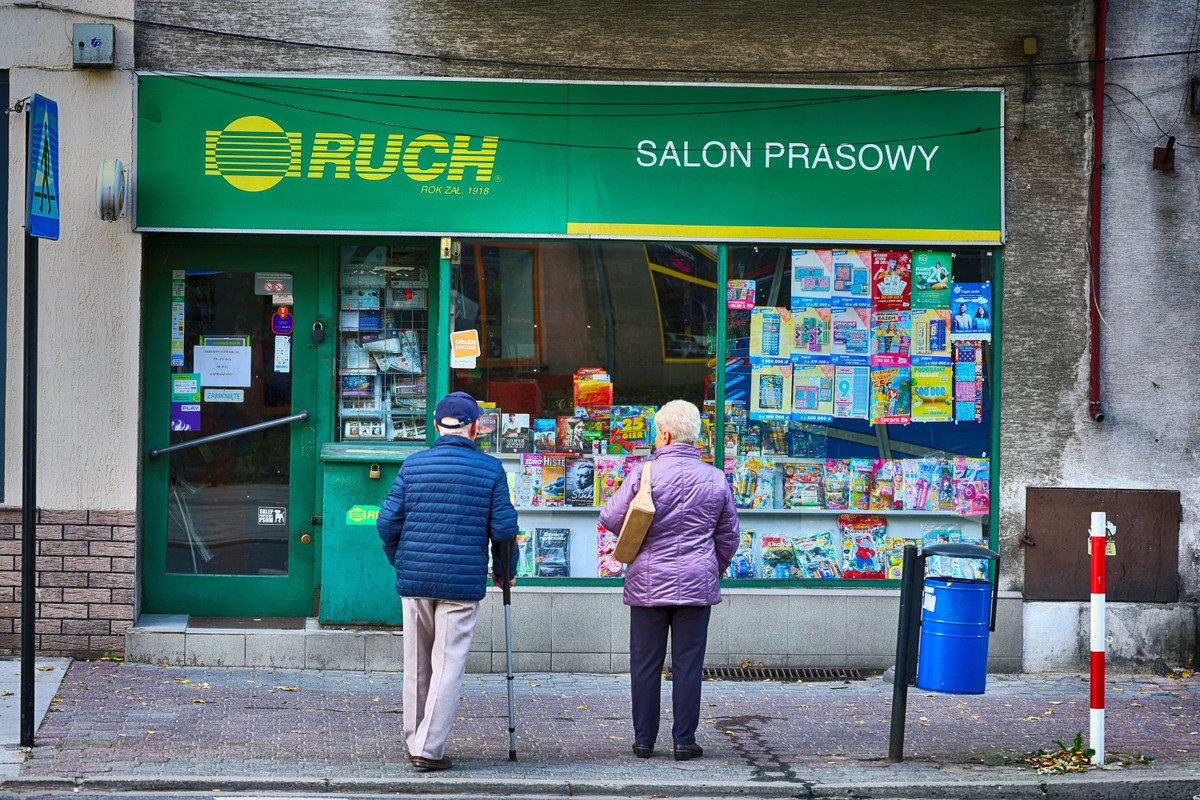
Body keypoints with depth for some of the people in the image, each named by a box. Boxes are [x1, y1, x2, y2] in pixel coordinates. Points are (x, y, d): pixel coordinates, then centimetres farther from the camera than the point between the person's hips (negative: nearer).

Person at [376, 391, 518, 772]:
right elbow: (503, 528, -4)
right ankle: (430, 749, -4)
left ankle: (416, 742, 23)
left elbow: (388, 522, 2)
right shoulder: (490, 469, -2)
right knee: (448, 665, 0)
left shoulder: (413, 465, 3)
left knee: (417, 665, 13)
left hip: (414, 580, 3)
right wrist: (506, 572, 13)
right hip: (462, 583, -3)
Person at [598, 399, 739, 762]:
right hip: (696, 584, 2)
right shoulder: (715, 479, 2)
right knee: (688, 664, 5)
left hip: (648, 583, -2)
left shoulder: (644, 474, -9)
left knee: (646, 664, 7)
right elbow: (728, 535, 11)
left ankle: (643, 740, 11)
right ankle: (684, 741, 6)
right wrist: (714, 570, 25)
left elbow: (612, 518, -7)